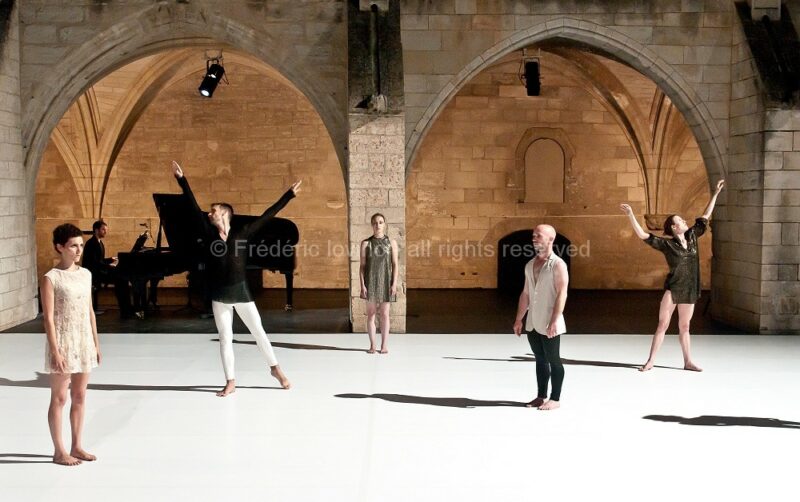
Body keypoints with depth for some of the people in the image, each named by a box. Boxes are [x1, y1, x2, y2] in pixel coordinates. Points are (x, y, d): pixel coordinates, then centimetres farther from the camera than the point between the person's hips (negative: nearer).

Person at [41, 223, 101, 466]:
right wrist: (55, 351, -17)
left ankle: (77, 446, 22)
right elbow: (48, 318, -13)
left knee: (80, 397, 12)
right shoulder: (51, 278, -11)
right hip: (63, 342, -6)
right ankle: (59, 451, 12)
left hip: (84, 342, 6)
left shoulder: (85, 274, 8)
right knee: (59, 398, 3)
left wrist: (96, 343, 11)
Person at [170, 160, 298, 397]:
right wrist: (181, 179, -1)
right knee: (225, 338, 8)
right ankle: (230, 382, 16)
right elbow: (194, 206, 0)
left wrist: (288, 195, -2)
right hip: (219, 295, 2)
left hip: (241, 291, -2)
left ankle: (275, 368, 26)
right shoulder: (209, 234, 0)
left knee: (258, 332, 7)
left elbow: (267, 215, -3)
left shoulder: (242, 233, -5)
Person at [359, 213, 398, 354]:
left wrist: (394, 284, -6)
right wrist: (362, 285, -5)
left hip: (385, 281, 0)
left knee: (384, 314, 3)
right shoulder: (366, 243, 3)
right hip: (371, 281, 0)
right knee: (371, 314, 4)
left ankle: (384, 345, 9)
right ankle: (372, 345, 11)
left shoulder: (391, 243, 3)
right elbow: (362, 265, 2)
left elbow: (395, 265, 2)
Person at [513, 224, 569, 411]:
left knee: (553, 361, 3)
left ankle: (555, 398, 11)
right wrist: (519, 319, 13)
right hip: (532, 324, 6)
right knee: (540, 360, 13)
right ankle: (541, 396, 22)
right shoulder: (530, 265, 12)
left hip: (549, 325, -6)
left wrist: (554, 321, -23)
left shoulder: (557, 264, -10)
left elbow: (562, 294, -16)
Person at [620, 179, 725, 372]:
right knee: (663, 324, -5)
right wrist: (631, 215, -26)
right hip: (672, 289, -5)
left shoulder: (692, 236, 6)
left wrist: (716, 193, 15)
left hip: (689, 290, 5)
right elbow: (643, 235, -17)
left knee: (684, 327, 14)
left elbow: (705, 217, 14)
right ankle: (651, 361, -2)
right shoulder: (666, 243, -8)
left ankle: (688, 361, 20)